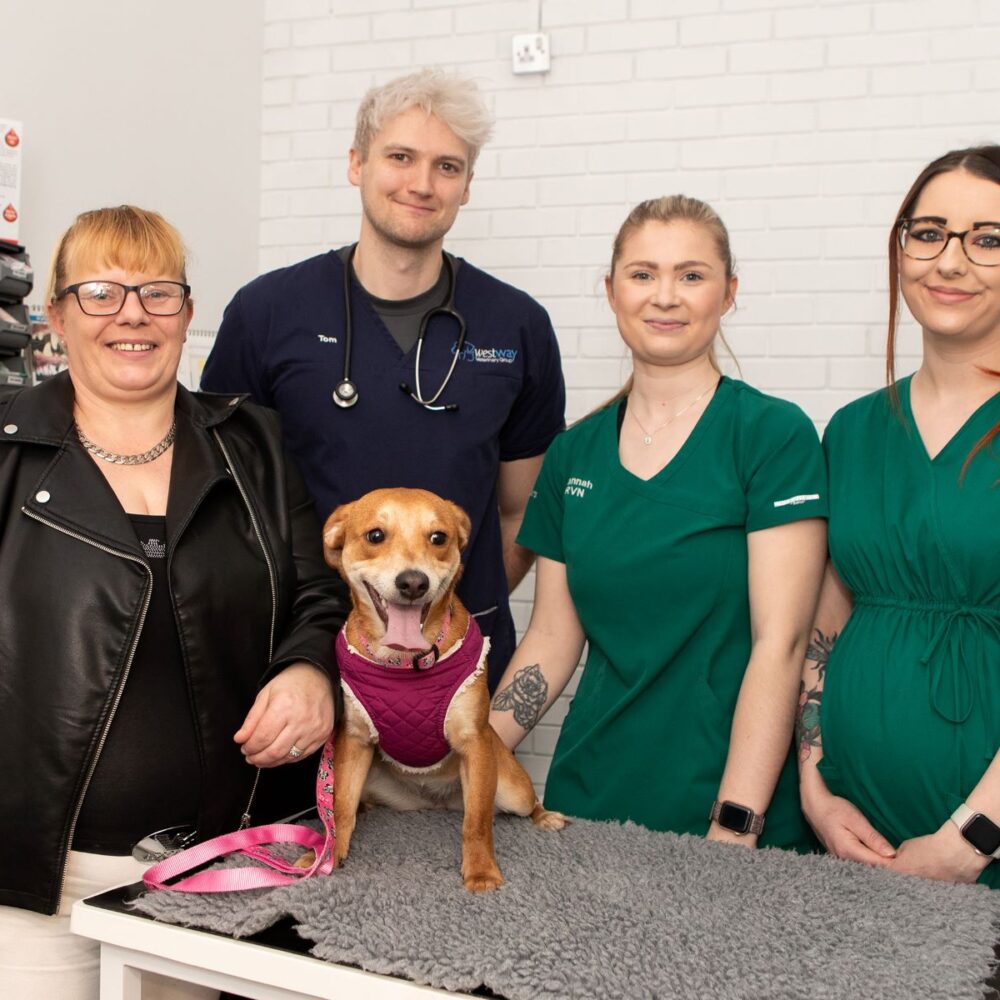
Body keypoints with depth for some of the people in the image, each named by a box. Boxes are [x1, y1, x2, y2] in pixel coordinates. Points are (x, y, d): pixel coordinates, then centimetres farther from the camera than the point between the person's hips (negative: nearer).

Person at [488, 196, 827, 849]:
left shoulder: (774, 435, -8)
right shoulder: (573, 454, 6)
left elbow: (779, 642, -13)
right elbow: (552, 638, 8)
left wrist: (734, 826, -18)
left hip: (730, 810, -4)